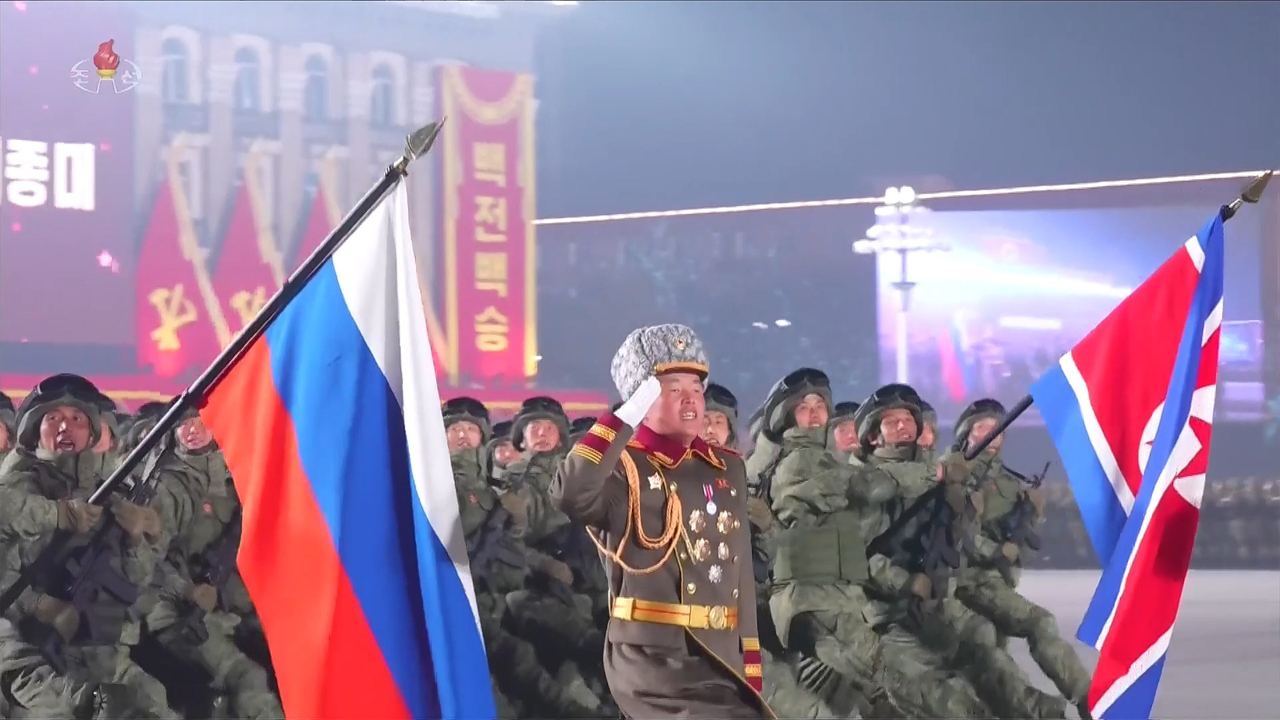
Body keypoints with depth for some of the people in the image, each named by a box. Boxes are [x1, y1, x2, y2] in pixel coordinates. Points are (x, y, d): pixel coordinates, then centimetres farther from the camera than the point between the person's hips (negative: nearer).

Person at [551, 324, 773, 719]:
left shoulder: (727, 468, 15)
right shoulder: (624, 469, -4)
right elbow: (570, 494, -29)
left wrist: (750, 668, 13)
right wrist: (627, 414, -24)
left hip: (719, 658, 7)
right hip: (653, 657, -7)